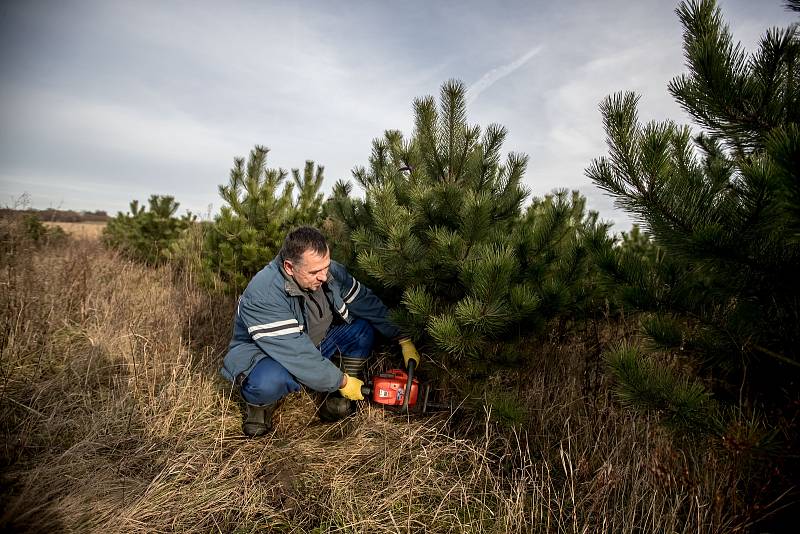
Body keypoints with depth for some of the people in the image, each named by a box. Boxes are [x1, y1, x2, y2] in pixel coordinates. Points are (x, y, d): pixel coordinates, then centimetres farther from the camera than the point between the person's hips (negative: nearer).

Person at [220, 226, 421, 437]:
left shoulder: (331, 272, -14)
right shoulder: (263, 294, -34)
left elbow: (368, 303, -5)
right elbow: (295, 351, -35)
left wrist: (403, 340, -10)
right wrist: (341, 381, -26)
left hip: (313, 347, 6)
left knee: (364, 326, -9)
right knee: (269, 380, -41)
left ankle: (339, 399, -5)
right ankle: (260, 403, -4)